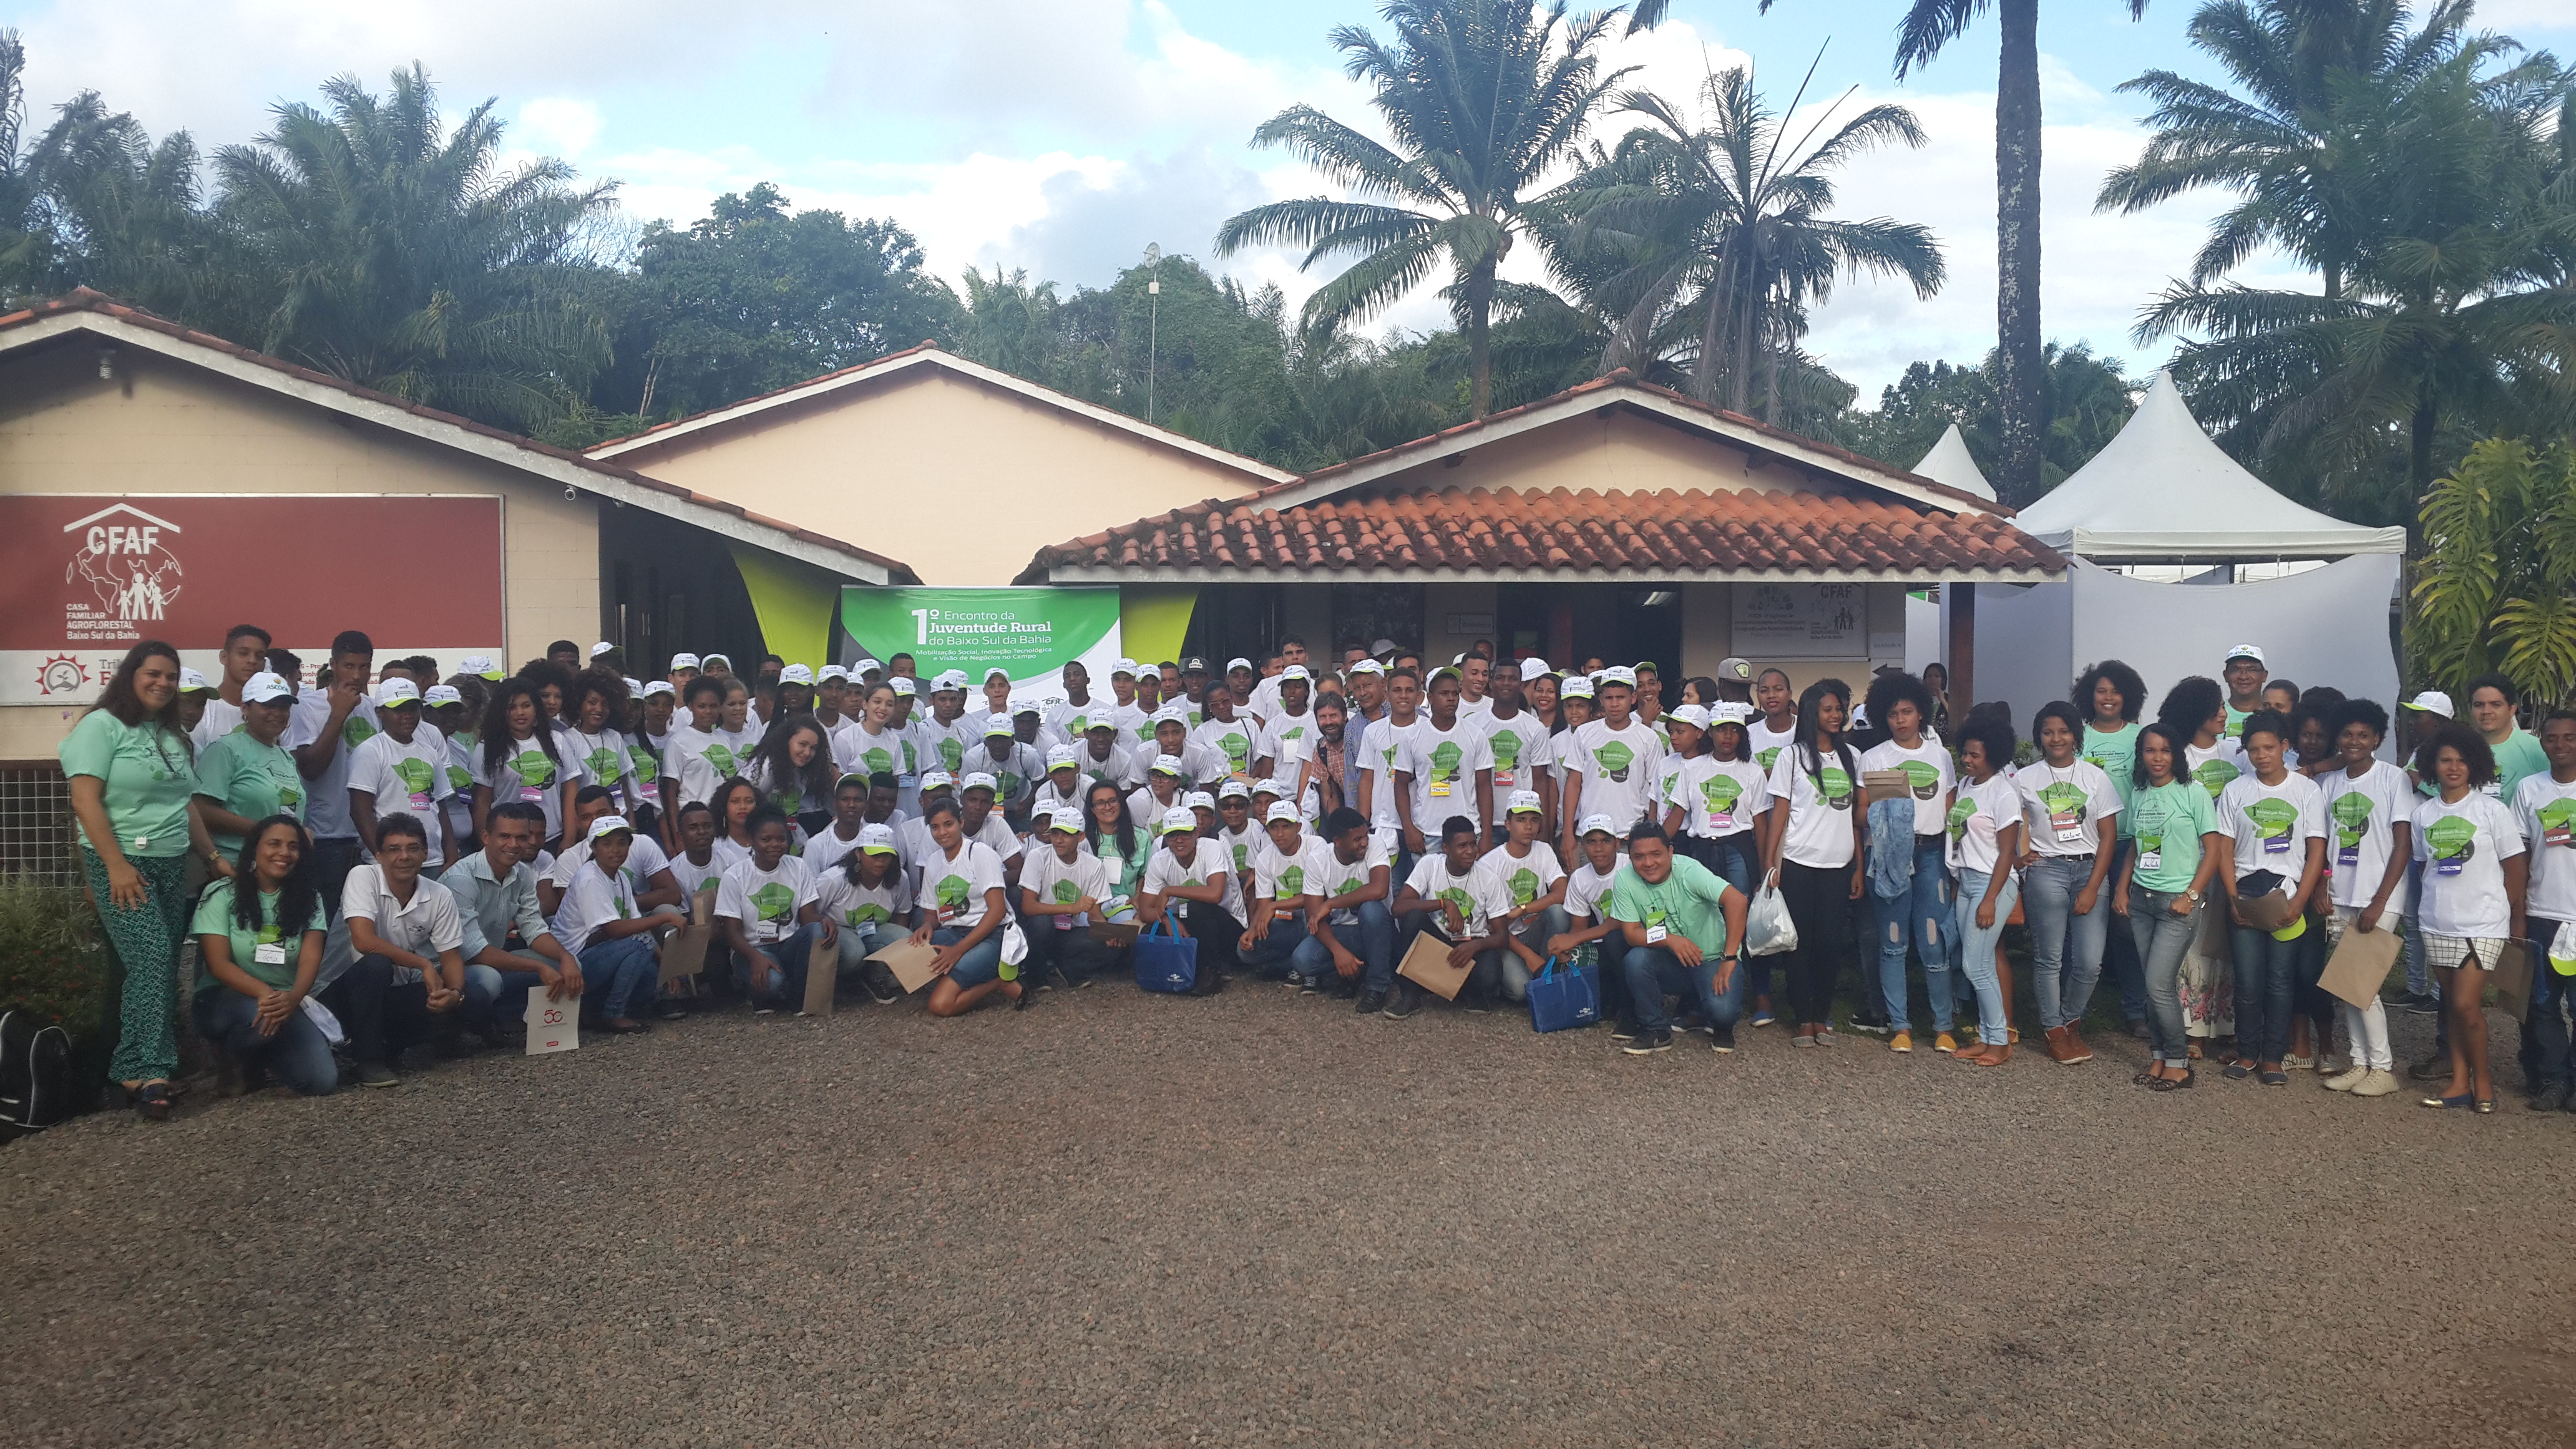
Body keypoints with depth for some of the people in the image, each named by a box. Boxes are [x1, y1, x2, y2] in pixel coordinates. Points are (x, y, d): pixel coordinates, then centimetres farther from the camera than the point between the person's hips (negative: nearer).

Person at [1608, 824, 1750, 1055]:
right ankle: (1656, 1031, -6)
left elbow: (1736, 900, -32)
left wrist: (1729, 959, -34)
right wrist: (1669, 939, -32)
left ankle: (1722, 1027, 10)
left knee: (1722, 1009, -30)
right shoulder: (1624, 880, -13)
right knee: (1636, 959, -28)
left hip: (1712, 959, -3)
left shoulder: (1688, 870, -22)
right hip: (1669, 963, 3)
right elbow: (1631, 933, -13)